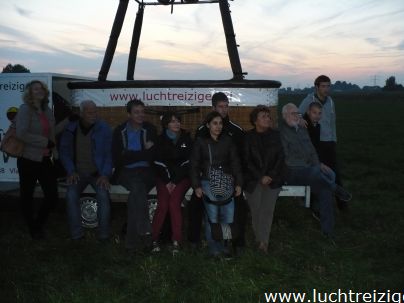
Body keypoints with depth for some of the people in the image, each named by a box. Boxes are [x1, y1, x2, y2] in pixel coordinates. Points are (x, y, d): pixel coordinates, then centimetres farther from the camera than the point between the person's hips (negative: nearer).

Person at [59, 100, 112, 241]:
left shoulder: (104, 128, -5)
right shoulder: (70, 129, 1)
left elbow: (109, 153, -6)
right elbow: (64, 151, 4)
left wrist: (105, 175, -17)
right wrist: (71, 171, -9)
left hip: (98, 173, -1)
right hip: (78, 172, 2)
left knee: (103, 194, -29)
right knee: (71, 195, -27)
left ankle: (104, 235, -17)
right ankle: (76, 235, -15)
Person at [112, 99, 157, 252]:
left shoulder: (150, 130, 7)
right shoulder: (119, 131, 7)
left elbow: (153, 156, -4)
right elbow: (117, 159, -2)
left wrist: (130, 155, -8)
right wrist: (143, 153, -7)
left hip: (146, 171, 0)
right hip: (126, 172, 0)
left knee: (135, 194, -28)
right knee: (138, 187, -32)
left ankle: (132, 241, -24)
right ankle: (144, 232, -33)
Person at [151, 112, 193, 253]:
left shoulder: (186, 138, 3)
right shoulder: (161, 140, 5)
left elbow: (187, 162, -1)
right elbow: (159, 163, 1)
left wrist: (175, 181, -7)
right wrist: (167, 182, -9)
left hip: (182, 177, -1)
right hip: (164, 177, 1)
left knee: (174, 203, -20)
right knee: (162, 205, -17)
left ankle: (176, 241, -16)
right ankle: (154, 240, -9)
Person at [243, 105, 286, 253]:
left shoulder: (275, 135, 7)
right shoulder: (248, 137, 2)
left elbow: (280, 157, 4)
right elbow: (247, 161, -2)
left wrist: (271, 176, -7)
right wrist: (260, 177, -9)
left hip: (272, 179, 1)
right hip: (253, 180, -1)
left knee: (268, 209, -12)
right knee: (256, 210, -8)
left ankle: (263, 241, -7)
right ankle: (261, 240, 5)